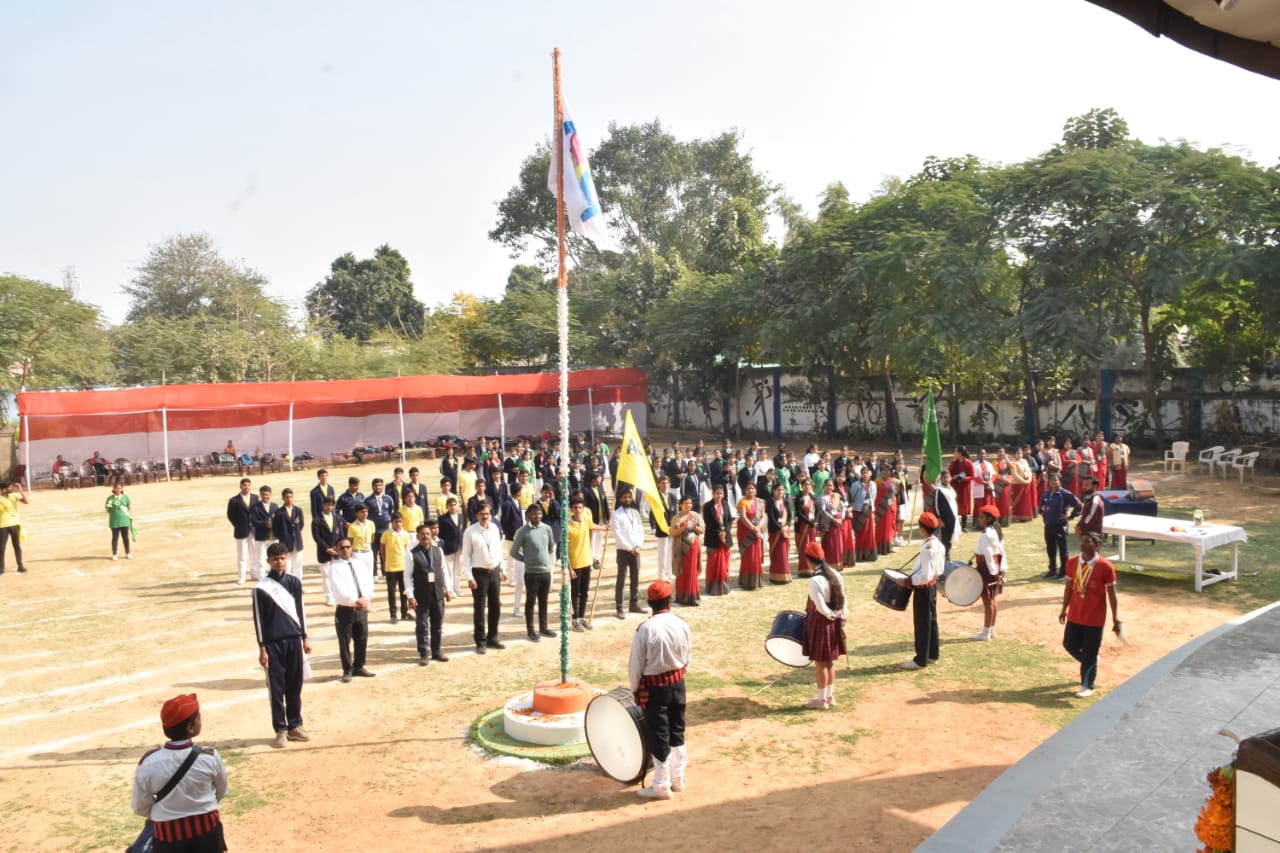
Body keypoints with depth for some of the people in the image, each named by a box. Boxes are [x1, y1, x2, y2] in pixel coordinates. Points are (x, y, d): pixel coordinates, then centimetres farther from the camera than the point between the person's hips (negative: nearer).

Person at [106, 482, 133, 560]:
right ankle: (115, 554, 14)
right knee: (115, 538, 5)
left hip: (124, 521, 1)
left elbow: (129, 508, 10)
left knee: (125, 537, 8)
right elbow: (107, 510, 2)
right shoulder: (110, 498, -2)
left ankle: (128, 553, 18)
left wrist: (131, 517, 6)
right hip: (114, 522, -1)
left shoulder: (125, 497, 2)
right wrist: (109, 508, -20)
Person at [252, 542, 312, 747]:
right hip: (273, 644, -3)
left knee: (295, 687, 9)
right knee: (276, 689, 2)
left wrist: (304, 638, 10)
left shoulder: (294, 582, 5)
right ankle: (281, 730, 11)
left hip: (294, 641, 3)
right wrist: (262, 648, -7)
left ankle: (295, 725, 20)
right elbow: (258, 619, -5)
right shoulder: (262, 587, -6)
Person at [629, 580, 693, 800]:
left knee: (658, 736, 6)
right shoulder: (682, 625, -6)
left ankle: (661, 785, 15)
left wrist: (635, 690, 3)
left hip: (653, 688, -4)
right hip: (678, 683, 5)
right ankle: (678, 779, 29)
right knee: (677, 732, 18)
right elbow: (688, 659, 5)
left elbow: (636, 665, -12)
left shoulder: (645, 629, -19)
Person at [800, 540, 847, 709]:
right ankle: (830, 695, 27)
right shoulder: (835, 573, 1)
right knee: (830, 661, 18)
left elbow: (821, 607, -22)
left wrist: (831, 615, -4)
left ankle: (821, 699, 14)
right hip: (834, 623, 8)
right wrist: (841, 619, 8)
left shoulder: (815, 581, -23)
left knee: (820, 662, 5)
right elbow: (843, 600, 4)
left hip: (820, 623, -8)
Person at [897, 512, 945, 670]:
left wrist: (906, 581, -20)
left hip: (923, 589, -9)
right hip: (932, 586, 9)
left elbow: (925, 576, -28)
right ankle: (932, 655, 29)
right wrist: (912, 576, 15)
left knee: (922, 624, 0)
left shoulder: (927, 548, -25)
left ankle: (921, 660, 8)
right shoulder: (938, 545, 3)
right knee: (931, 621, 18)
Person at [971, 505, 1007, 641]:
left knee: (987, 601, -1)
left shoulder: (986, 535, -21)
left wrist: (993, 571, -20)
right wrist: (1003, 569, 12)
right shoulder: (996, 531, 9)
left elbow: (988, 554, -23)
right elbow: (1001, 552, 11)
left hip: (987, 568, -10)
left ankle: (986, 632, 6)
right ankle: (992, 630, 24)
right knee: (991, 599, 16)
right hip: (994, 568, 10)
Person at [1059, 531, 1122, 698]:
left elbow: (1111, 593, -8)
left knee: (1089, 654, 4)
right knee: (1069, 644, 11)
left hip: (1095, 618, -4)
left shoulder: (1105, 567, -15)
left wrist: (1115, 618, -5)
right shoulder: (1072, 563, -3)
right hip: (1075, 615, 4)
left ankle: (1087, 686, 22)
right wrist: (1064, 609, 13)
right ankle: (1091, 663, 41)